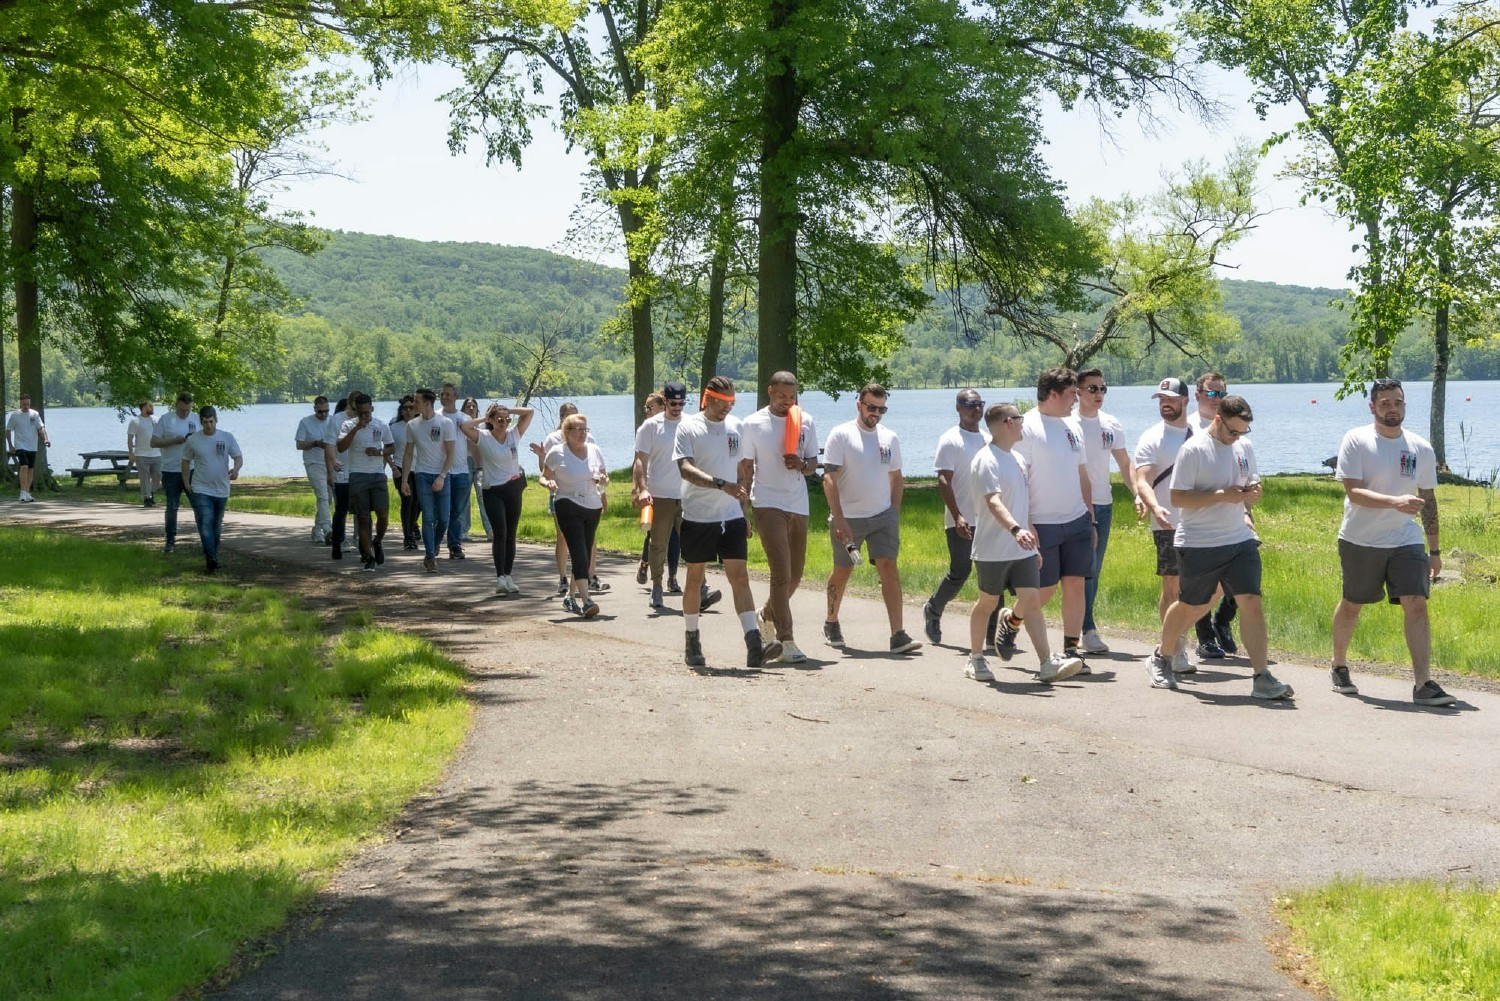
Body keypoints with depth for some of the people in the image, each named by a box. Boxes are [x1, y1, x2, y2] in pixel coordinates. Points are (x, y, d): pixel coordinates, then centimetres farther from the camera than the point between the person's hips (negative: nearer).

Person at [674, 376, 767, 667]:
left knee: (740, 577, -5)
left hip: (731, 516, 3)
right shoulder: (689, 427, -5)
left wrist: (746, 513, 16)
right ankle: (692, 641, 23)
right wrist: (721, 485, -31)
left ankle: (754, 645, -12)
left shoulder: (736, 426, 9)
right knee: (695, 578, 8)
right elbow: (685, 468, -18)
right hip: (697, 516, -3)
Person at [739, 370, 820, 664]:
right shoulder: (753, 424, -2)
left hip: (798, 506, 5)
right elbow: (746, 468, 2)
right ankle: (786, 640, -11)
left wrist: (802, 464, -10)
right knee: (781, 573, -13)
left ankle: (766, 618, 37)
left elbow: (813, 463, 14)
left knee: (795, 575, 12)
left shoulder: (806, 422, 8)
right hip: (768, 504, -5)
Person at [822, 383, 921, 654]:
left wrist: (895, 514, 9)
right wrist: (839, 519, -18)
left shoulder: (890, 438, 7)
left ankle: (898, 635, -15)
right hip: (848, 517, -3)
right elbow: (829, 479, -12)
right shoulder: (841, 435, -7)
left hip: (883, 515, 3)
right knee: (842, 571, 11)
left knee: (889, 567, -10)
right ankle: (831, 623, 34)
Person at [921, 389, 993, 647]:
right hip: (961, 521, -6)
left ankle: (994, 631, 3)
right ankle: (933, 610, 22)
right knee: (959, 572, -4)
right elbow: (944, 482, -11)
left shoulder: (987, 440, 15)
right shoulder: (950, 440, -5)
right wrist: (957, 516, -19)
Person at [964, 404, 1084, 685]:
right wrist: (1016, 530, -43)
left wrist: (1033, 545, 21)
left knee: (1031, 600, -3)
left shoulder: (1016, 460, 15)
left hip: (1022, 549, 7)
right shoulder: (986, 461, -14)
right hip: (992, 551, -7)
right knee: (988, 603, 6)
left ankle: (1047, 664, -9)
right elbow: (994, 503, -28)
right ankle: (975, 659, 22)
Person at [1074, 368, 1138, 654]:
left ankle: (1077, 629, 16)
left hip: (1104, 504, 6)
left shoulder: (1112, 425, 10)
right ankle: (1088, 629, -10)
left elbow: (1125, 463, 13)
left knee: (1094, 570, 8)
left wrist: (1138, 494, -1)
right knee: (1087, 567, -12)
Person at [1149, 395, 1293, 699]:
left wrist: (1252, 492, -3)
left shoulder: (1244, 446, 8)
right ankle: (1161, 659, 35)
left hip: (1240, 540, 5)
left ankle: (1262, 678, -8)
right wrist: (1223, 495, -22)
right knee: (1191, 607, 10)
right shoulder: (1193, 449, -12)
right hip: (1199, 545, -5)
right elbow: (1178, 497, -16)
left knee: (1252, 603, -7)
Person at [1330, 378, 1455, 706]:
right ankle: (1339, 669, 34)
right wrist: (1395, 502, -33)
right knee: (1351, 605, 12)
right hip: (1360, 542, -2)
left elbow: (1428, 500, 12)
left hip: (1406, 541, 2)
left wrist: (1435, 550, 11)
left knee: (1416, 604, -10)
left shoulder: (1421, 448, 4)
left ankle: (1423, 684, -12)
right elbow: (1353, 492, -18)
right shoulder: (1355, 441, -8)